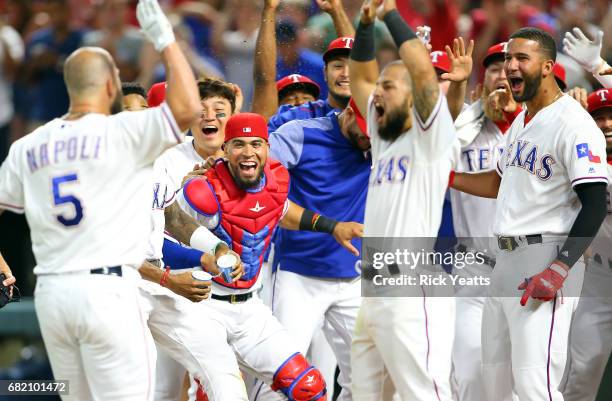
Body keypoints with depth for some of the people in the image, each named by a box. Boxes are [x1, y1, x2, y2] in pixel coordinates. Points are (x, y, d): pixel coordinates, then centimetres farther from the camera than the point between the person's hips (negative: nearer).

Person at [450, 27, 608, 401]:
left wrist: (558, 270, -25)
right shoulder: (521, 123, 18)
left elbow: (595, 204, -18)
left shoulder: (572, 123, -13)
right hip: (507, 259, 10)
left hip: (545, 258, -10)